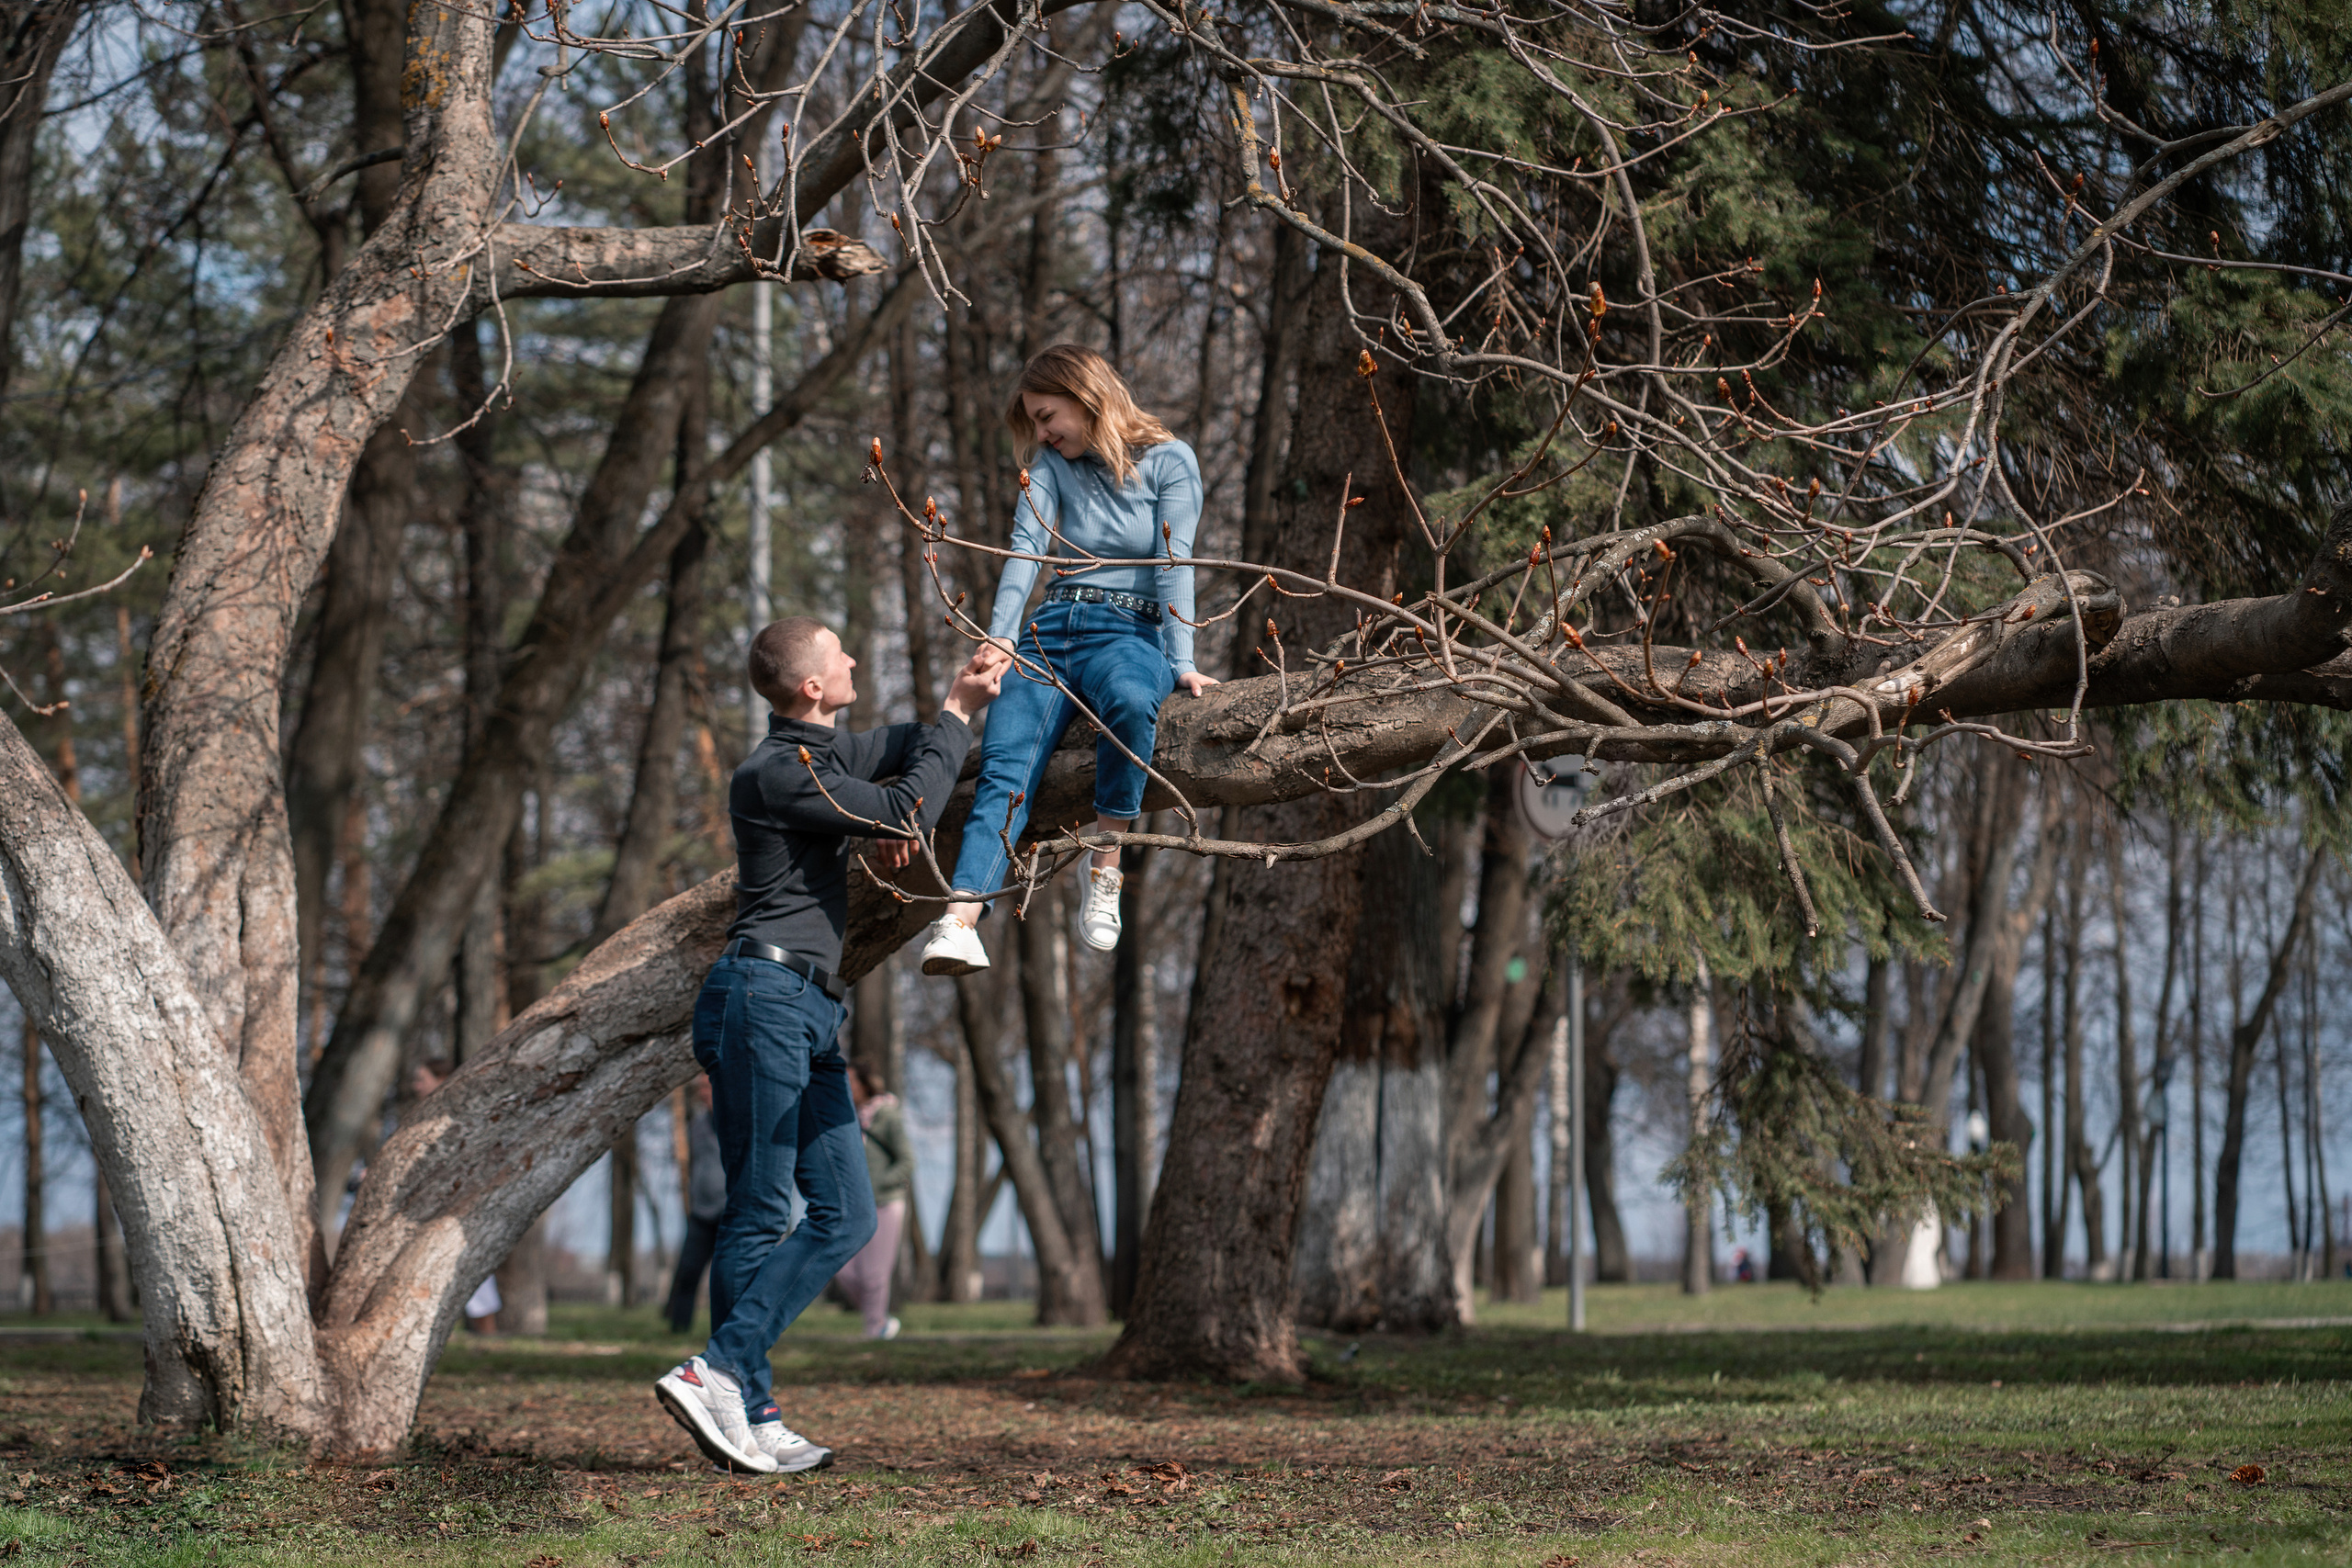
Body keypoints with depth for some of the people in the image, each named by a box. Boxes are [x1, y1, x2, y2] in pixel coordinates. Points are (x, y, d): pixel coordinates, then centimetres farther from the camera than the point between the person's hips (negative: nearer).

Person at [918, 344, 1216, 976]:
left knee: (1131, 699, -41)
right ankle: (959, 923, -42)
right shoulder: (1051, 465, 14)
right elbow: (1025, 548, -1)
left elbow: (1174, 566, -6)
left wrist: (1181, 662, -17)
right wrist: (999, 639, -17)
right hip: (1051, 631, 3)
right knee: (1005, 767, -24)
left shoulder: (1170, 462, 3)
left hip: (1130, 632, -3)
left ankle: (1105, 871, -31)